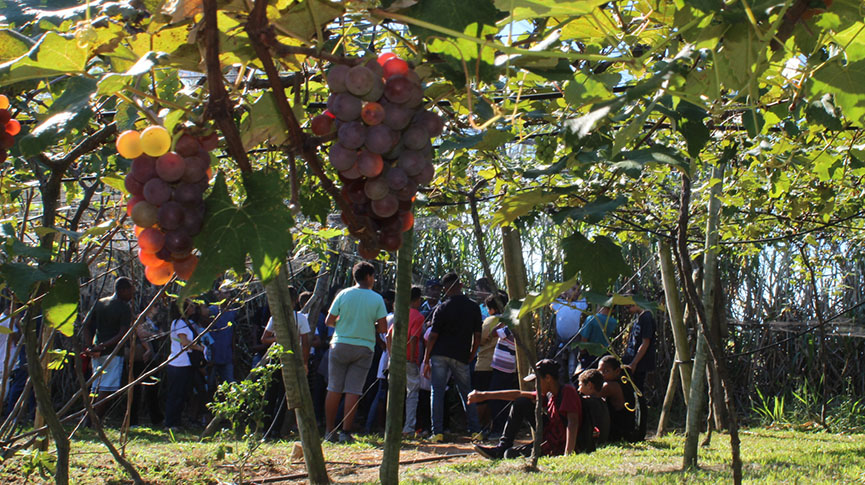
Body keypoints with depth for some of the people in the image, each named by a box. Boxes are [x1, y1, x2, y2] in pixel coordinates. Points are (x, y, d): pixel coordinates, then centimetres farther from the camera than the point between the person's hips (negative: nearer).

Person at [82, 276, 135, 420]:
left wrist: (90, 346, 3)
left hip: (97, 353, 7)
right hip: (113, 353, -7)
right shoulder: (125, 308, -9)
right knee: (106, 389, -4)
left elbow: (86, 326, 11)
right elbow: (123, 334, -18)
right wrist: (103, 346, -17)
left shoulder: (100, 303, 12)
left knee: (96, 387, 15)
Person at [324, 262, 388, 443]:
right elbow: (383, 328, -5)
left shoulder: (343, 294, 0)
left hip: (340, 345, 1)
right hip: (364, 348, -1)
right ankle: (345, 432, -1)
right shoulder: (377, 299, -2)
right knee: (353, 391, 1)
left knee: (334, 389, 7)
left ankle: (329, 431, 10)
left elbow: (329, 321, 2)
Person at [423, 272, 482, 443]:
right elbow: (477, 336, 5)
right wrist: (471, 356, 17)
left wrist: (426, 359, 1)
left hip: (439, 354, -2)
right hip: (461, 357, 2)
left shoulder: (442, 308, -4)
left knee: (437, 393, 2)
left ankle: (438, 432, -4)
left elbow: (433, 336, -5)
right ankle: (475, 431, 9)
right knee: (467, 394, 13)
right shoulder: (474, 308, 4)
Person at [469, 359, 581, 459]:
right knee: (521, 403, 5)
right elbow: (519, 395, 10)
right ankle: (501, 448, 8)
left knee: (511, 454, -17)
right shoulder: (548, 394, 2)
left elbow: (573, 422, -34)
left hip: (559, 448, -9)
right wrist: (484, 395, 11)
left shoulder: (567, 391, -23)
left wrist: (567, 455, -43)